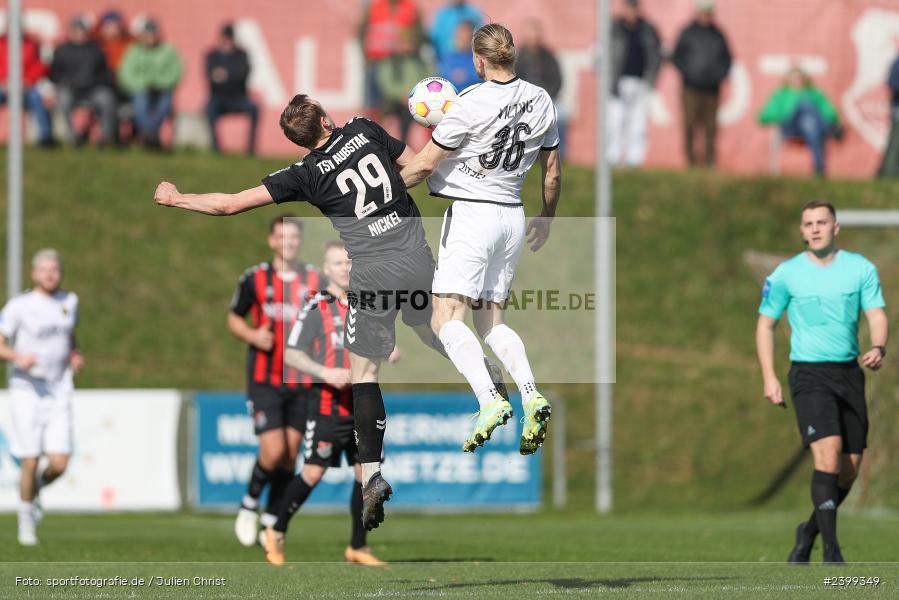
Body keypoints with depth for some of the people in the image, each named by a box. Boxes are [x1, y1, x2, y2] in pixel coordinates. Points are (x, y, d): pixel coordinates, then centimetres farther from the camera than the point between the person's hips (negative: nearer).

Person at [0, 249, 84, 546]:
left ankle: (37, 487, 26)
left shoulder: (69, 302, 8)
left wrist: (75, 356, 8)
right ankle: (26, 515, 20)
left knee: (59, 464, -8)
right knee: (30, 462, -5)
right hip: (26, 389, -3)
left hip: (59, 392, 3)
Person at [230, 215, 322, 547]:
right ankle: (249, 505, 12)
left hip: (302, 381, 3)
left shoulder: (315, 280, 4)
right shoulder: (254, 279, -1)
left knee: (290, 452, 3)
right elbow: (234, 319, 10)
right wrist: (253, 335, -11)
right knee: (273, 450, -13)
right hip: (264, 380, -2)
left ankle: (271, 520, 17)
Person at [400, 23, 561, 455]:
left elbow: (425, 164, -8)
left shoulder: (472, 104, -14)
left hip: (472, 213, -7)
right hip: (513, 217, 7)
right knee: (492, 322, 14)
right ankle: (531, 395, -7)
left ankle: (490, 400, -29)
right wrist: (546, 219, 30)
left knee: (447, 319, -10)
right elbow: (552, 173, 15)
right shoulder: (540, 101, 5)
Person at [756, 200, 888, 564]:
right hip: (809, 374, -4)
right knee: (828, 454, -21)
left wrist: (878, 348, -23)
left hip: (849, 372, 4)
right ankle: (831, 550, -19)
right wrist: (769, 378, -2)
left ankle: (809, 531, 29)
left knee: (850, 468, 5)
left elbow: (877, 315, 0)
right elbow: (766, 325, 7)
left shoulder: (861, 269, 4)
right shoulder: (786, 274, -1)